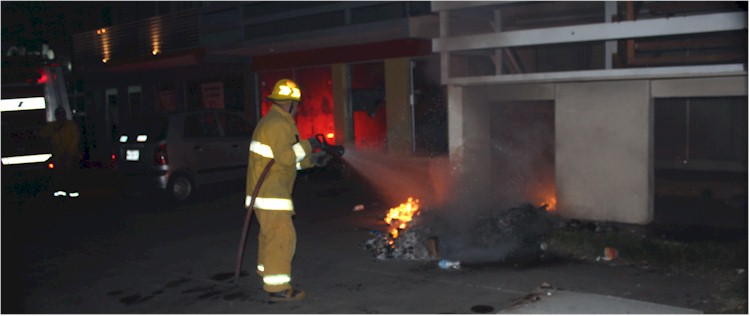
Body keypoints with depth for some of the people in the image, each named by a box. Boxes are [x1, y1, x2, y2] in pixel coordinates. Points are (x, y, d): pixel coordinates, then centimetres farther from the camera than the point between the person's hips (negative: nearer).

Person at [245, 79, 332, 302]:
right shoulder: (278, 124, -16)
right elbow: (286, 157, -26)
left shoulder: (273, 122, 18)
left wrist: (314, 160, 19)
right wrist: (307, 145, -12)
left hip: (266, 191, 11)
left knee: (270, 235, 20)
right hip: (270, 192, -11)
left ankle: (269, 277, 33)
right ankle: (278, 288, -6)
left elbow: (285, 158, 23)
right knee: (282, 237, -9)